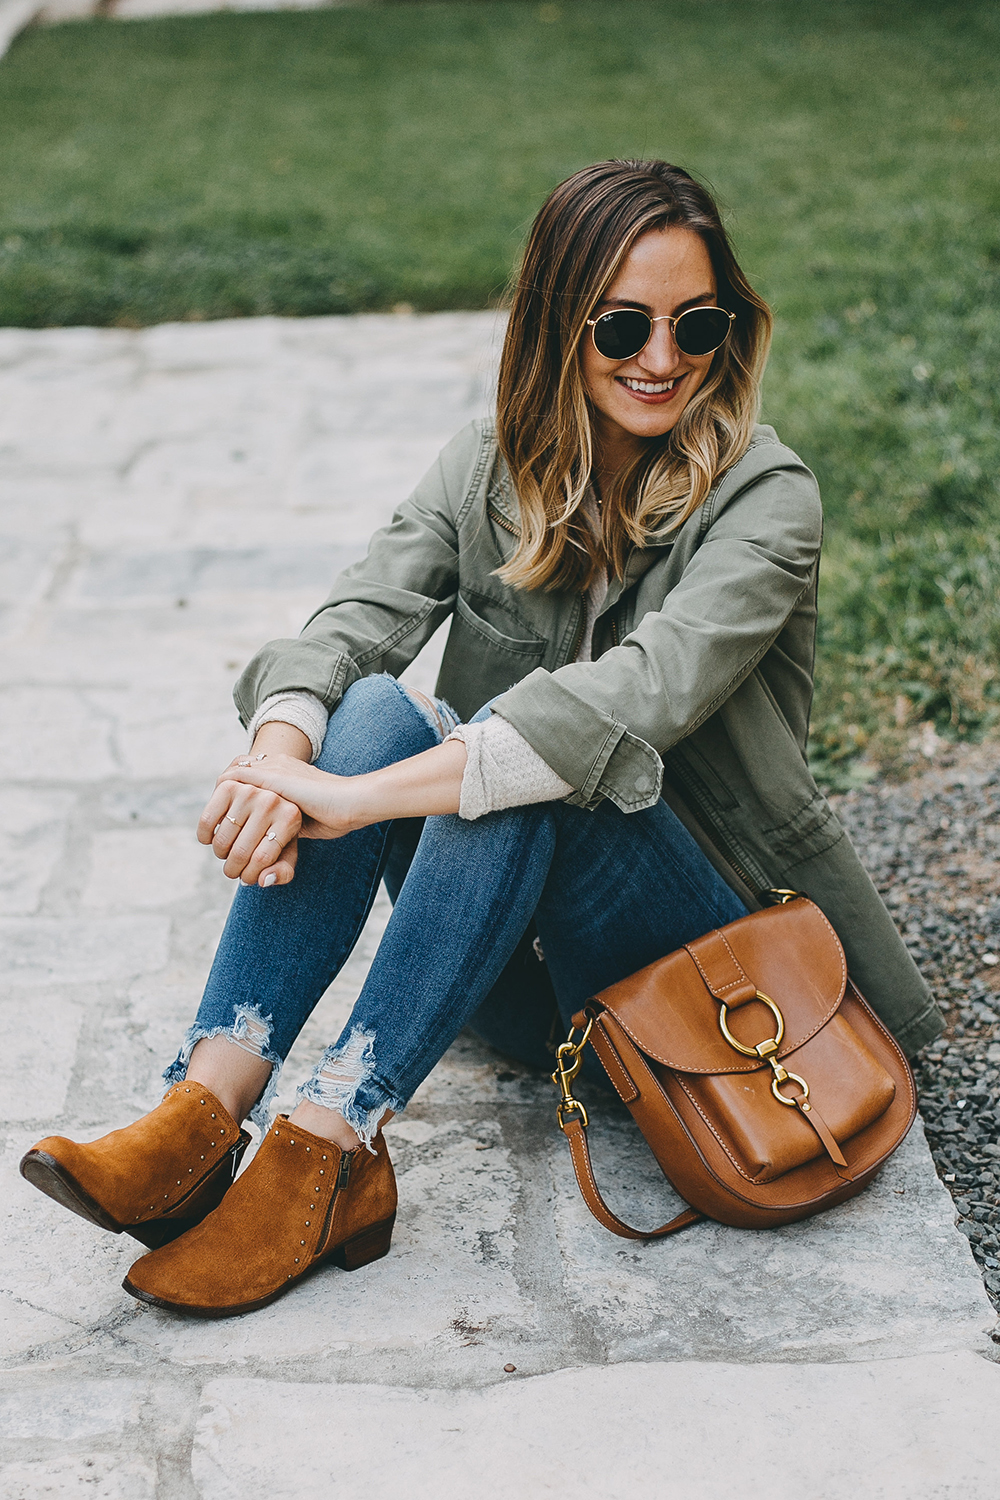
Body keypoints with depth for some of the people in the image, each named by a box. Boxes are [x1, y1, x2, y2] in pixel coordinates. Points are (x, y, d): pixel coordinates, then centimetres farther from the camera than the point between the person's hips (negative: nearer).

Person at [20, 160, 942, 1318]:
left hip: (697, 936, -4)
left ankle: (330, 1145, -35)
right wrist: (281, 754, -35)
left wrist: (359, 797, -37)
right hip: (513, 957, 4)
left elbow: (641, 693, -30)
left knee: (515, 754, -32)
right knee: (377, 707, -25)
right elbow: (353, 622, -11)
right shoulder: (491, 466, 3)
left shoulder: (764, 497, -13)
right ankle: (202, 1115, -34)